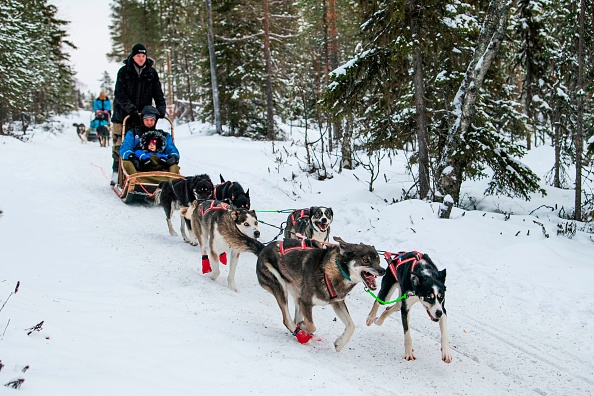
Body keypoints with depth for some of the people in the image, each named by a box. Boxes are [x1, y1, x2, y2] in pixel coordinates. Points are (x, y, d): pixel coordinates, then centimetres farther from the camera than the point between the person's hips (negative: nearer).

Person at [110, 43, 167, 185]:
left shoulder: (151, 73, 6)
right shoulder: (124, 71, -2)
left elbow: (158, 94, 5)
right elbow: (119, 94, -9)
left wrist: (161, 109, -12)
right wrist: (131, 109, -21)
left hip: (143, 115, 2)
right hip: (123, 115, -2)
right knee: (119, 145, -2)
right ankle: (117, 171, 10)